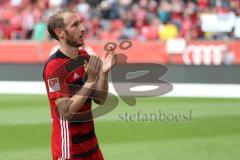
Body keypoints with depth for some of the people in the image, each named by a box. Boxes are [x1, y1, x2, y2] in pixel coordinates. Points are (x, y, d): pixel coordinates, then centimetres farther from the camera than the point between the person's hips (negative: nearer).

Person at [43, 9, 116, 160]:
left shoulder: (85, 56, 8)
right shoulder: (55, 66, -17)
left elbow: (99, 99, 9)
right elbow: (66, 111, -23)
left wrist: (104, 73, -6)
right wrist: (90, 81, -24)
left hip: (90, 141, 8)